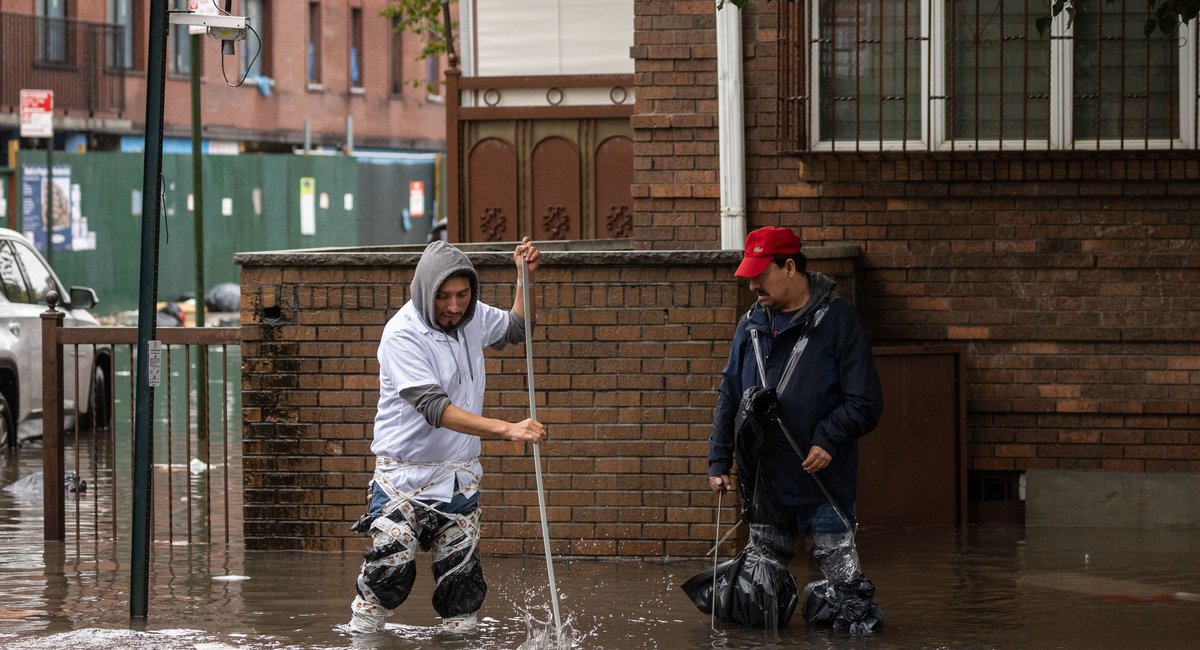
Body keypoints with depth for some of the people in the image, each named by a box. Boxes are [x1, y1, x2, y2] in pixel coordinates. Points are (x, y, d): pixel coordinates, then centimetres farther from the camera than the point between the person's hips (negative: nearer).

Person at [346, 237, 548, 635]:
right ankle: (362, 633, 8)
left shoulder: (471, 315, 0)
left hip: (459, 474, 6)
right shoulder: (402, 335, -21)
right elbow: (436, 409, -31)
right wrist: (508, 430, -39)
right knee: (391, 566, -11)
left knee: (461, 573, 6)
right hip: (405, 473, -6)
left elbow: (516, 329, 24)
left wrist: (525, 278, 6)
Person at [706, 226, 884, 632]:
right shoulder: (751, 326, 12)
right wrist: (719, 461, 10)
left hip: (824, 482, -5)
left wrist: (829, 439, -19)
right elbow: (729, 397, 17)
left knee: (843, 578, -7)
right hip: (763, 483, 5)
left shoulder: (838, 323, -5)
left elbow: (865, 403, -7)